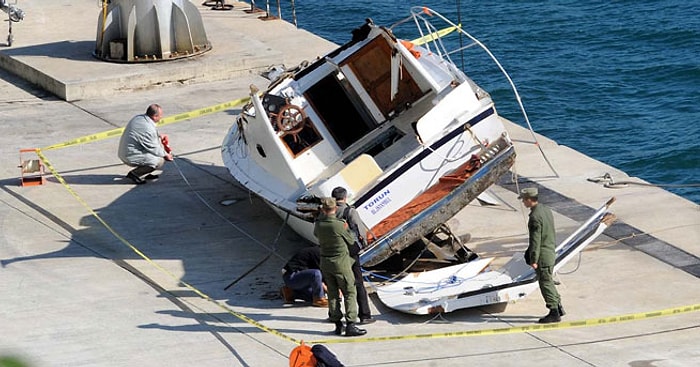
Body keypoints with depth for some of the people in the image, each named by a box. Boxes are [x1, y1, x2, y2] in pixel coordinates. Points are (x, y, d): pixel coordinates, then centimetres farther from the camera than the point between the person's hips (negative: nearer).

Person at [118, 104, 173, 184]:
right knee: (160, 160, -13)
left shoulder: (138, 118, 4)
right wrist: (165, 155, 2)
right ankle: (134, 174, -6)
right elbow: (154, 148, -14)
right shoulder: (149, 129, -25)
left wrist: (158, 137, 10)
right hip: (131, 157, -10)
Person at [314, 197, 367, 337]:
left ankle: (338, 325, 14)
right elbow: (351, 240, -6)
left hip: (325, 262, 5)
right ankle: (350, 325, -5)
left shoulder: (318, 224, -4)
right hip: (341, 261, -5)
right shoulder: (339, 225, -19)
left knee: (333, 294, 12)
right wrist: (346, 229, 10)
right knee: (350, 293, 1)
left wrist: (321, 215, 20)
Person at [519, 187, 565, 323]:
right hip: (551, 253, 9)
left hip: (542, 256, -9)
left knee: (546, 283, -1)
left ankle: (554, 313, 3)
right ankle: (558, 307, 27)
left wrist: (533, 260, -19)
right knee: (549, 281, 20)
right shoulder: (546, 210, 8)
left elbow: (535, 240, -22)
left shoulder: (535, 217, -22)